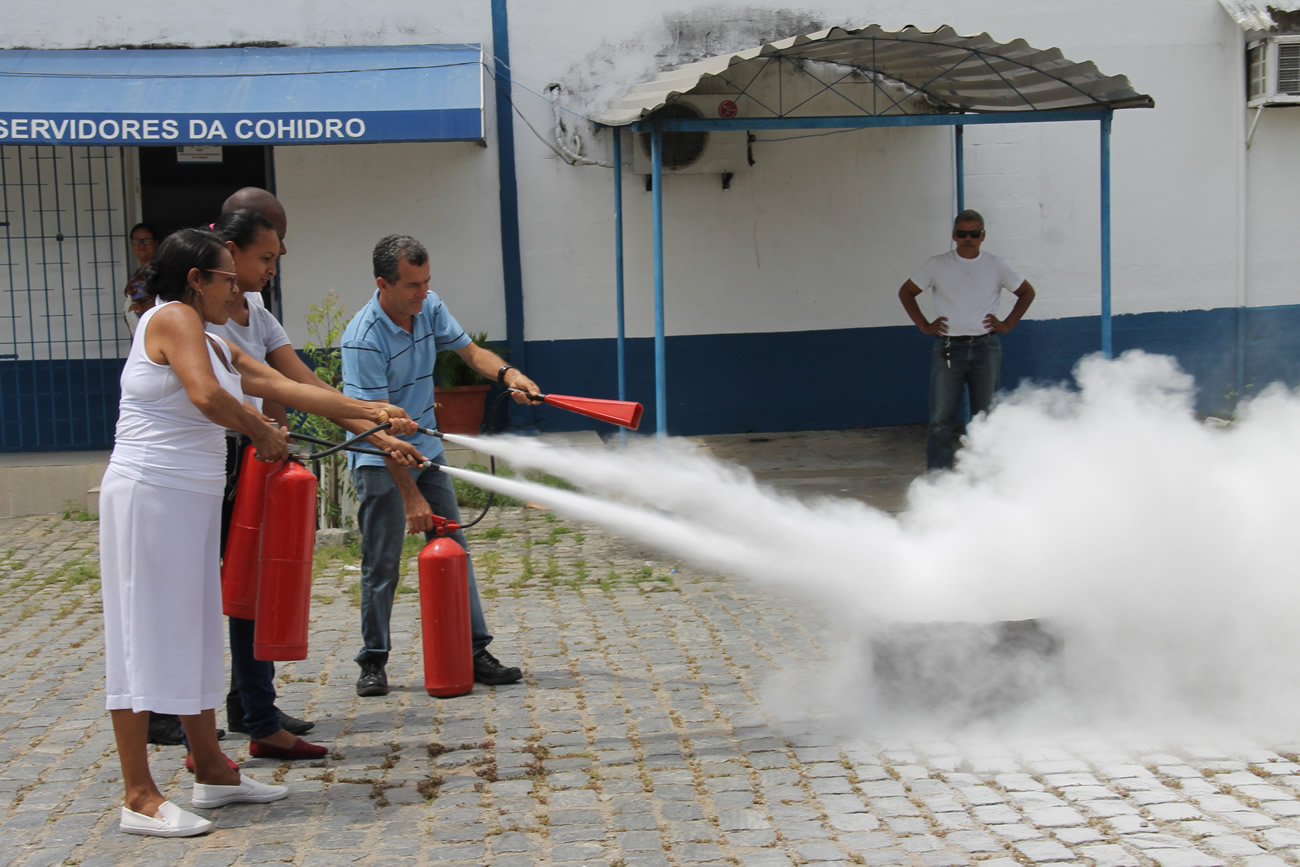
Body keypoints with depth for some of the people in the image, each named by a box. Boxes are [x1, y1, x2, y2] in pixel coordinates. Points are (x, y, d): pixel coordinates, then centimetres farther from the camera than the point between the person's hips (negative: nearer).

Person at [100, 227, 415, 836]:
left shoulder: (216, 346, 18)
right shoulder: (173, 316, -9)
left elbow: (290, 389, 17)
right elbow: (207, 397, -22)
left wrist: (371, 411, 15)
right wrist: (264, 436, -6)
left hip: (192, 500, 9)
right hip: (149, 495, -9)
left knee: (194, 636, 14)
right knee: (145, 635, -6)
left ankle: (211, 770, 25)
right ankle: (139, 797, -1)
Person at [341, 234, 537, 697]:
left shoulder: (430, 308, -4)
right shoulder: (363, 338, -24)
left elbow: (470, 350, 2)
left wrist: (506, 372, -23)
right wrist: (410, 495, -24)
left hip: (426, 449, 7)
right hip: (379, 461, -6)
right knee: (382, 565, -1)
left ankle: (474, 652, 10)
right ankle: (373, 662, 14)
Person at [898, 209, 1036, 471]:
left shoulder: (997, 266, 7)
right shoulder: (937, 265, 4)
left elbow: (1027, 292, 18)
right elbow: (906, 292, 13)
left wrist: (1007, 324, 6)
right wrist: (924, 326, 4)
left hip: (986, 348, 1)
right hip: (948, 348, -1)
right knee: (941, 421, -7)